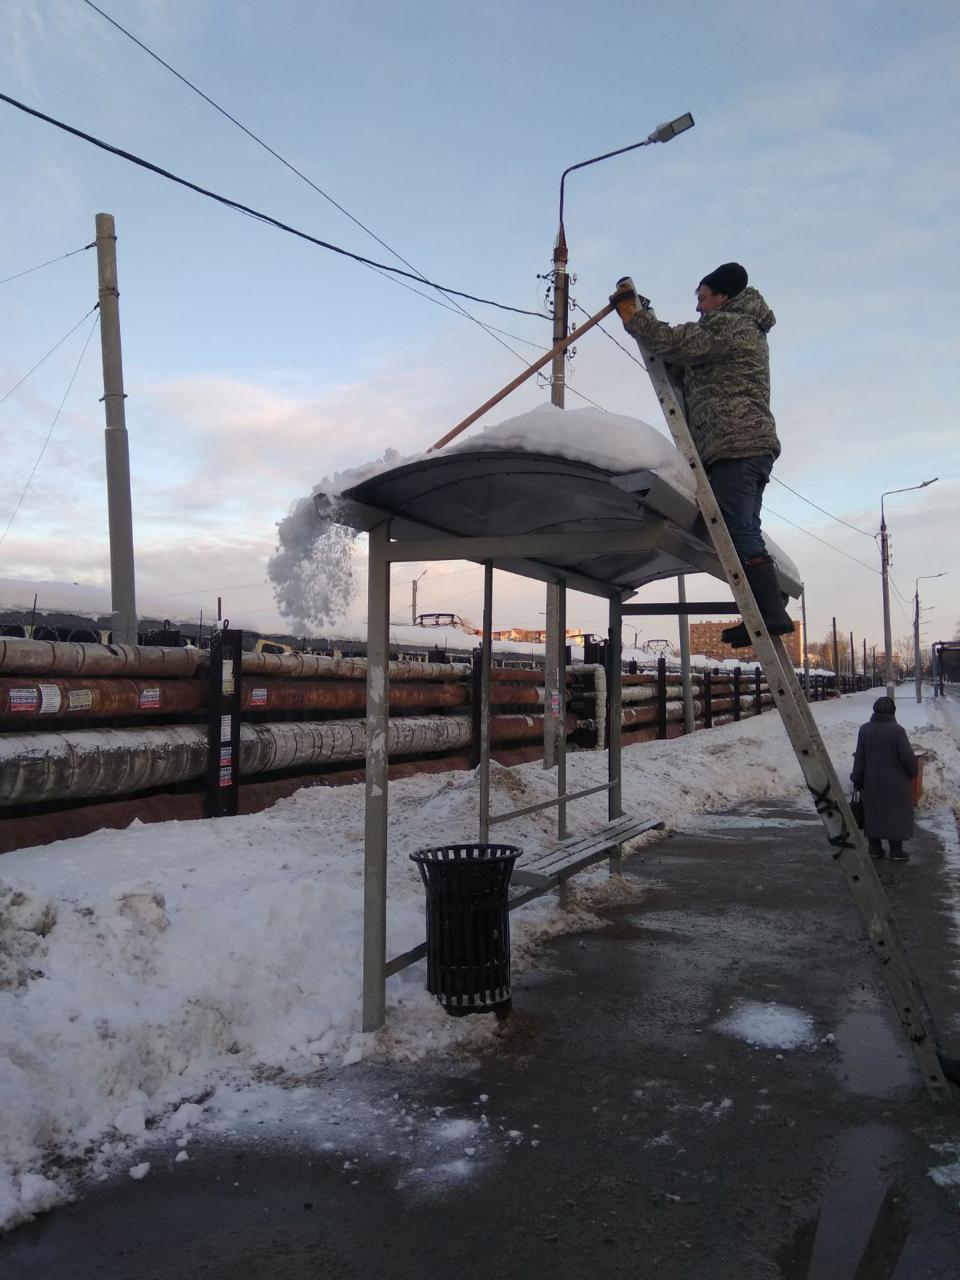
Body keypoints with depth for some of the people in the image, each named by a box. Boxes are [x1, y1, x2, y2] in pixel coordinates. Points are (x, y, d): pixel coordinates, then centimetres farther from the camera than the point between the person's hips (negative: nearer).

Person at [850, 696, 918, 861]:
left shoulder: (865, 729, -4)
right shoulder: (897, 730, -18)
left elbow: (860, 757, 0)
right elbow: (908, 757, -15)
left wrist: (857, 779, 8)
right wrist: (912, 773, 5)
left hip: (872, 782, 4)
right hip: (896, 783, -4)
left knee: (873, 813, 14)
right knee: (896, 814, 7)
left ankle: (874, 848, 20)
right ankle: (896, 850, 14)